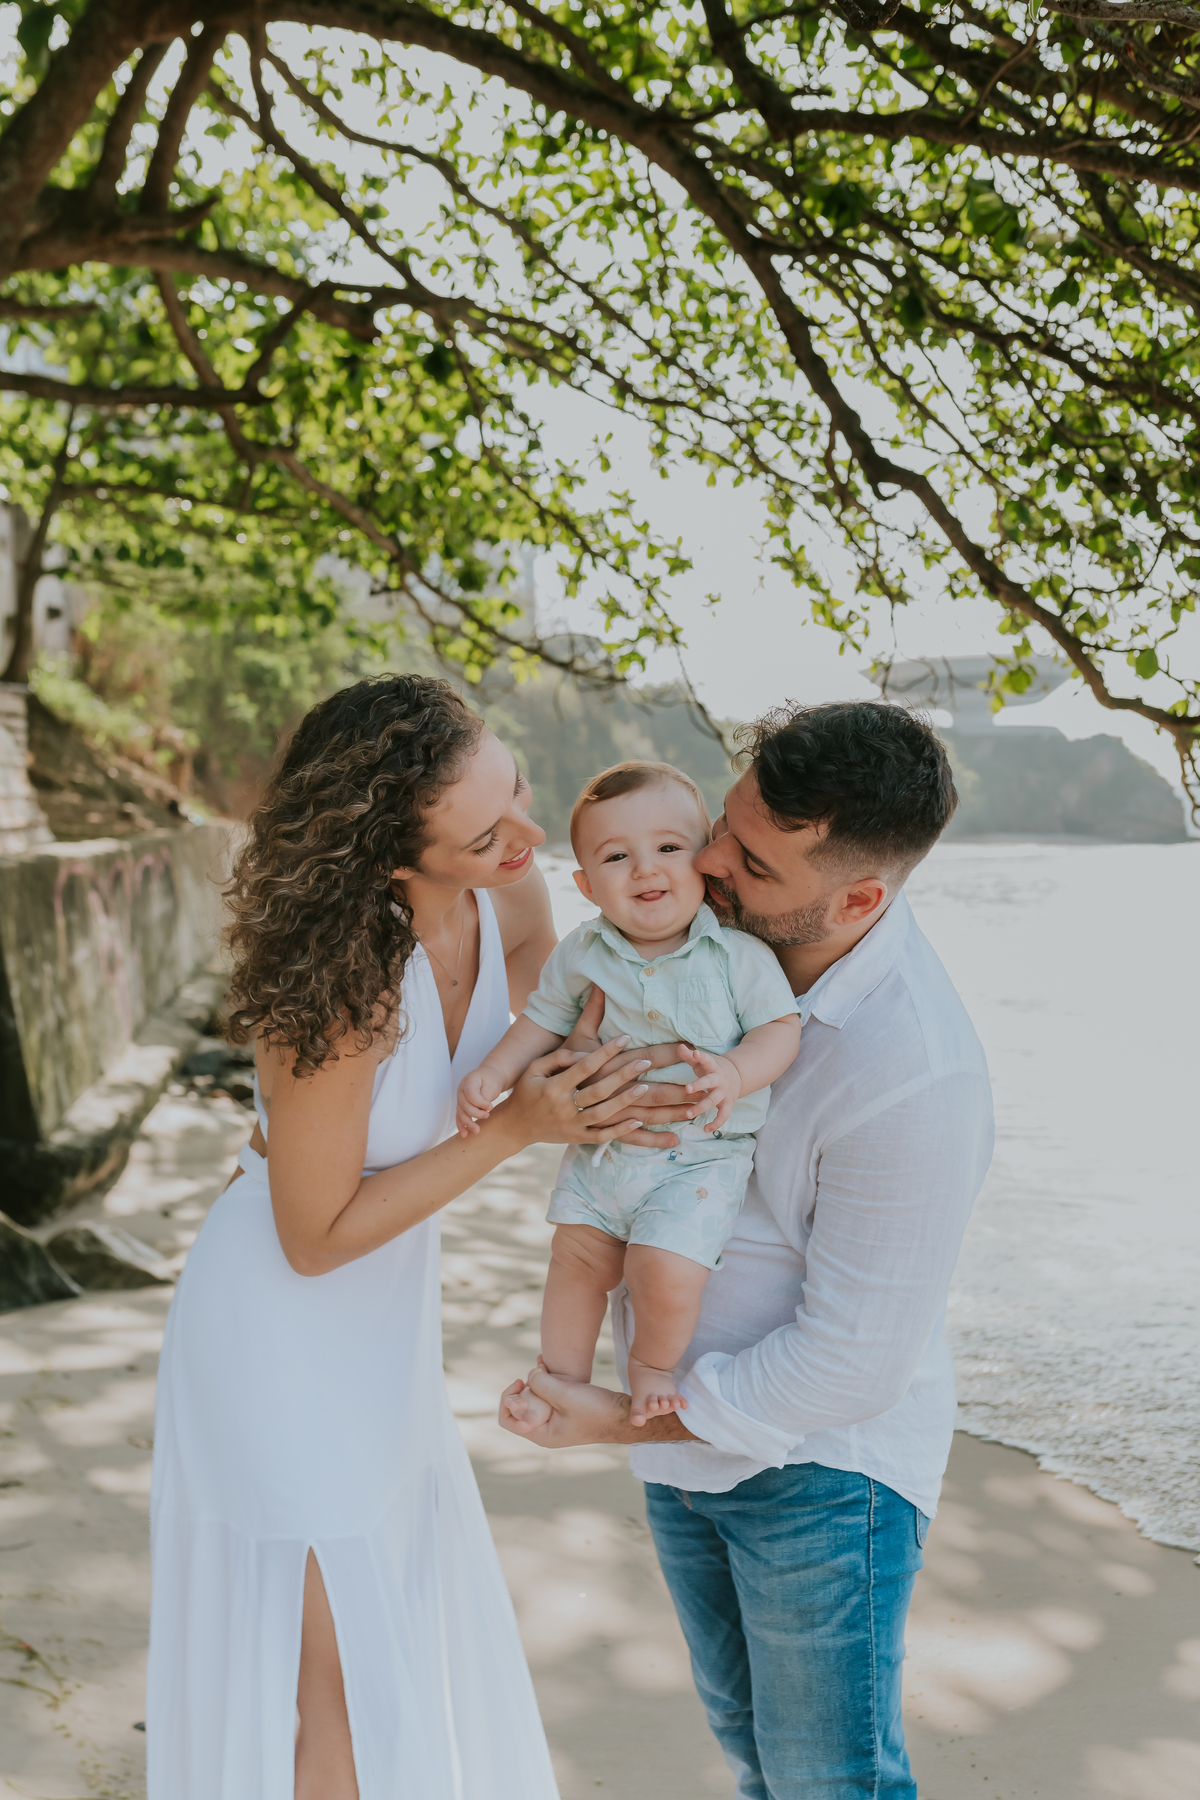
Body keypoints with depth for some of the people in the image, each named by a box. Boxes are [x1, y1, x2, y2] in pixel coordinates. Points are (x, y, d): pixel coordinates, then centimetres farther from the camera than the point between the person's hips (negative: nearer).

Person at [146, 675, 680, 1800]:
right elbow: (316, 1238, -22)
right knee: (343, 1703, 8)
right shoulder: (337, 986, -34)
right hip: (282, 1338, -7)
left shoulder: (511, 896, -15)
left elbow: (557, 1051, 4)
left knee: (419, 1642, 26)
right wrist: (515, 1128, -28)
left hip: (386, 1325, 7)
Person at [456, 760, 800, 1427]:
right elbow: (543, 1021, 10)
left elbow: (780, 1026, -9)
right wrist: (490, 1074, -3)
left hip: (700, 1156, -4)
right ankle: (562, 1373, 35)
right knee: (576, 1258, 10)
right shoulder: (580, 955, -2)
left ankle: (652, 1364, 16)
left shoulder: (738, 953, -11)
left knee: (668, 1273, -16)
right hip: (601, 1148, 4)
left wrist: (735, 1073, -28)